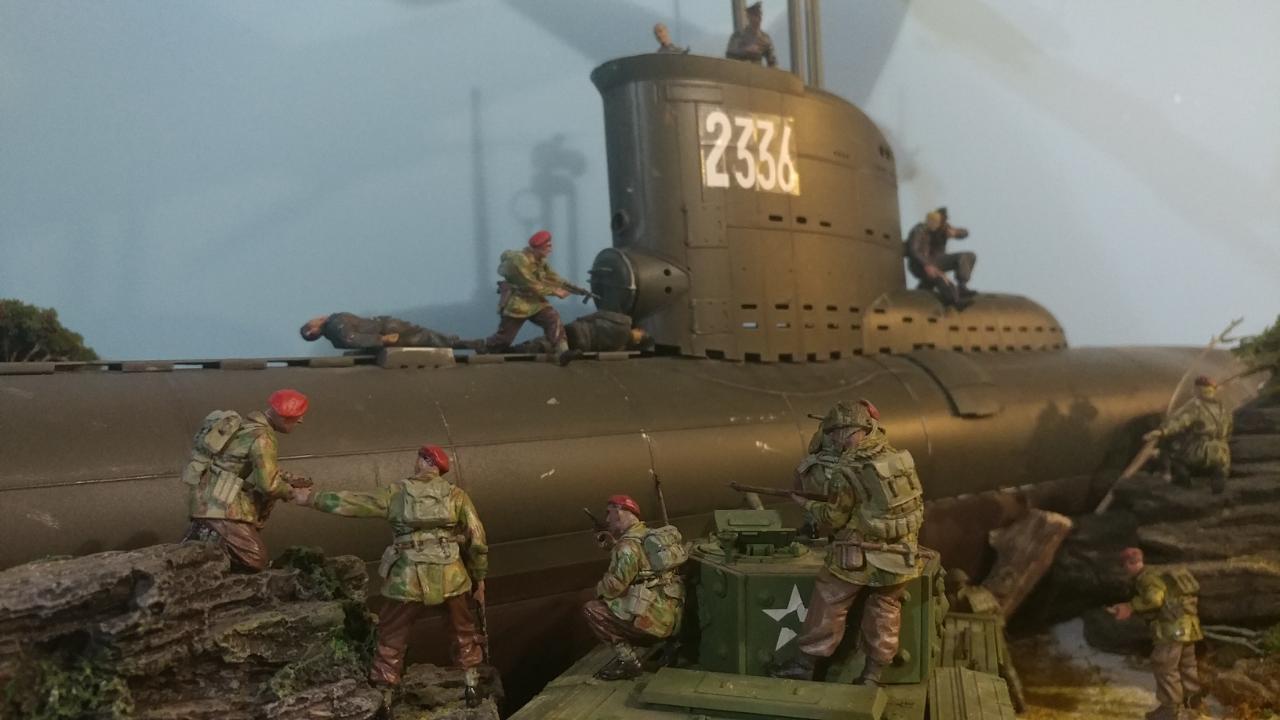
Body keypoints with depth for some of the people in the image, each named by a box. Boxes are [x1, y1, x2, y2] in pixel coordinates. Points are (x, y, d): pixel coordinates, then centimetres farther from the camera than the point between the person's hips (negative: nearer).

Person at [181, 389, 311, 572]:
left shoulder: (251, 424, 10)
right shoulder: (261, 438, -18)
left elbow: (263, 468, 21)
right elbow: (268, 485, -21)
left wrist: (289, 478, 9)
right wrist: (289, 491, -2)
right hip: (220, 506, -9)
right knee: (255, 562, -10)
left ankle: (203, 533, 12)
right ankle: (205, 541, -7)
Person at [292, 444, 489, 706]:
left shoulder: (397, 493, 0)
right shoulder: (456, 494, 3)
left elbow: (353, 502, 2)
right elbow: (477, 540, 1)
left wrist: (312, 499, 14)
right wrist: (479, 577, 14)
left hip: (409, 580, -2)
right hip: (452, 576, 2)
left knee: (391, 636, 17)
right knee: (464, 629, 25)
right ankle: (471, 687, 32)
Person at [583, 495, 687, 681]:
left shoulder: (629, 545, -14)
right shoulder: (651, 536, 13)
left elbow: (613, 587, -18)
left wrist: (598, 588, 4)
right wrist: (613, 545, 17)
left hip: (651, 621, -9)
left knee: (591, 609, 0)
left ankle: (626, 658, -4)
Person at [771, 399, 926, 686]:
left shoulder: (850, 470, -17)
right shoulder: (901, 457, 0)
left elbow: (835, 517, -8)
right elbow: (917, 503, 11)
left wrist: (807, 504, 8)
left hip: (858, 556, -5)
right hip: (901, 555, 5)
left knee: (828, 604, 10)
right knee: (885, 609, 18)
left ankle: (805, 665, 20)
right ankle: (873, 675, 21)